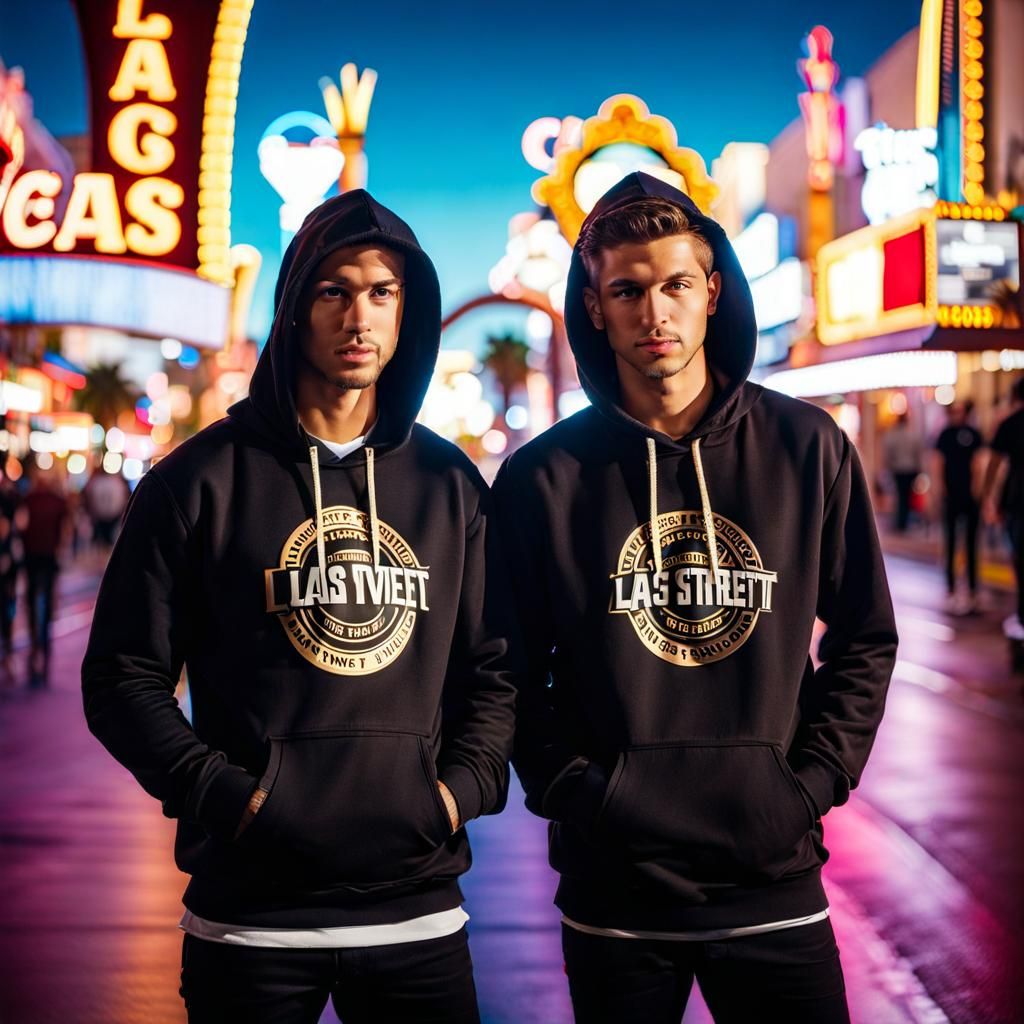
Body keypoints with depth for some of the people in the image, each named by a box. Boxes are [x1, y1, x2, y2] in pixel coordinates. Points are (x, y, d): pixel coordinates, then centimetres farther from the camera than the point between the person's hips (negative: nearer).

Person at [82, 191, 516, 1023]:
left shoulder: (451, 486, 7)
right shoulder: (202, 480, -2)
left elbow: (494, 667, 12)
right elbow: (124, 677, -1)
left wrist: (463, 785, -3)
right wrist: (226, 794, -11)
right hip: (250, 913, -2)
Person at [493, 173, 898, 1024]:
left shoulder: (808, 450, 1)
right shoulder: (542, 477, -1)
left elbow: (865, 637, 7)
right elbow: (516, 668, 4)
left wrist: (815, 779, -3)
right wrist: (570, 787, -8)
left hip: (775, 884, 1)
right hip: (612, 882, 0)